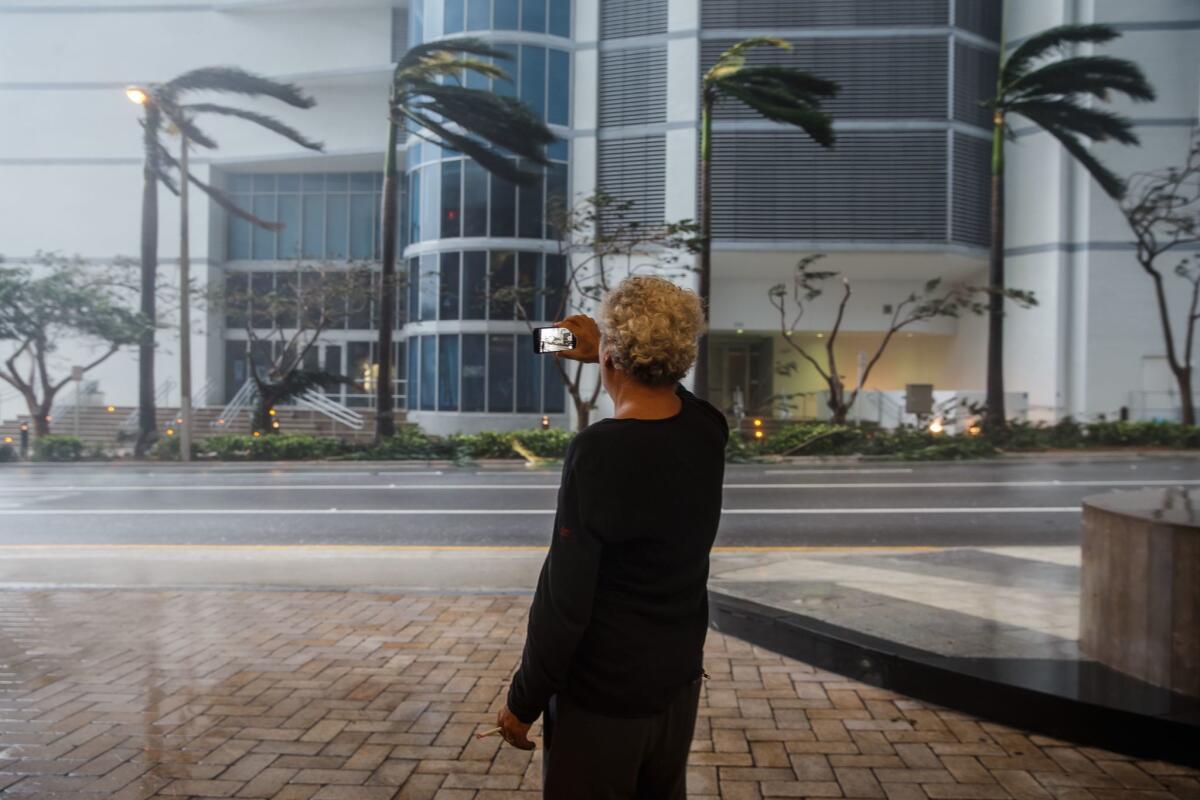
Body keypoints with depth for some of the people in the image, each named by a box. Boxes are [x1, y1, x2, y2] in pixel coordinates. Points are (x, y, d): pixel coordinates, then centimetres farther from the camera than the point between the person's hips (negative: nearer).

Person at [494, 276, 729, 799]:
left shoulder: (599, 450, -25)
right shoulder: (708, 433, -6)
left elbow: (564, 597, -23)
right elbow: (667, 392, 21)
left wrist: (523, 701, -11)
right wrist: (605, 353, 28)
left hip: (601, 697, -6)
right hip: (679, 682, 6)